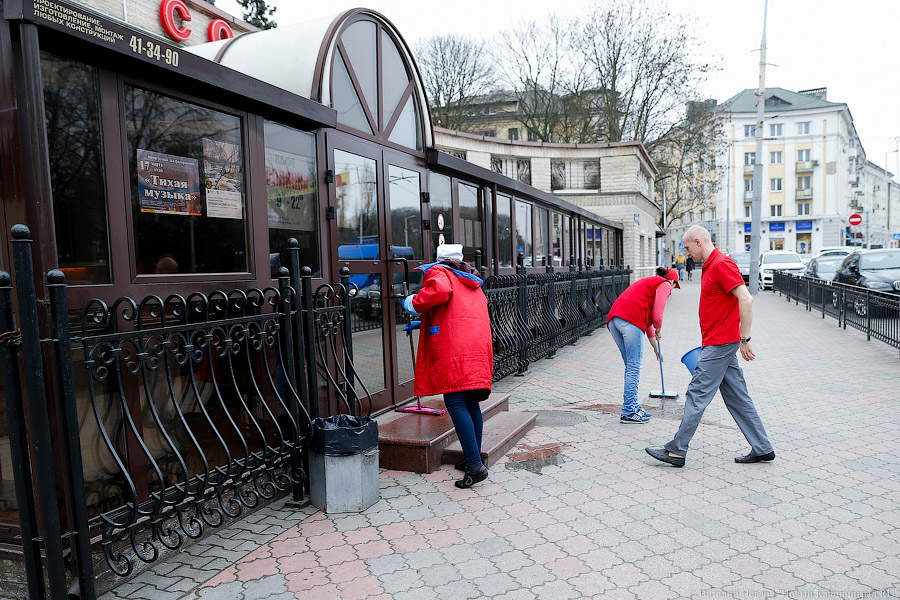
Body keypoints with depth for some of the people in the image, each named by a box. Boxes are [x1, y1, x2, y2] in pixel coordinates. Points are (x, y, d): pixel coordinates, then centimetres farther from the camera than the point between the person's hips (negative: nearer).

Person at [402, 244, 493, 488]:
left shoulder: (438, 272, 6)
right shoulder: (473, 284, 30)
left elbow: (440, 290, -20)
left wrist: (414, 303, -4)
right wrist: (425, 323, 46)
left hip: (453, 349, -8)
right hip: (480, 347, 8)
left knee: (455, 404, -8)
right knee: (471, 403, 14)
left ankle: (475, 466, -13)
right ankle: (473, 460, 21)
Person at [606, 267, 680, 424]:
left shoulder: (649, 282, 36)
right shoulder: (664, 284, 10)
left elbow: (647, 320, 40)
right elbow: (657, 316, -3)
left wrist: (656, 348, 45)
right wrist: (658, 331, 20)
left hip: (613, 319, 9)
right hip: (630, 320, -9)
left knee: (631, 366, 15)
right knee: (634, 368, -4)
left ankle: (633, 406, 20)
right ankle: (628, 412, -2)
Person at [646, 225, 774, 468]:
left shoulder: (721, 264, -15)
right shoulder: (710, 266, 17)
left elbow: (746, 299, -22)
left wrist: (745, 339, -22)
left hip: (721, 343, -10)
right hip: (719, 342, 10)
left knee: (697, 395, -6)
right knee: (737, 398, 13)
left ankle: (677, 451, 0)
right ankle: (762, 448, 19)